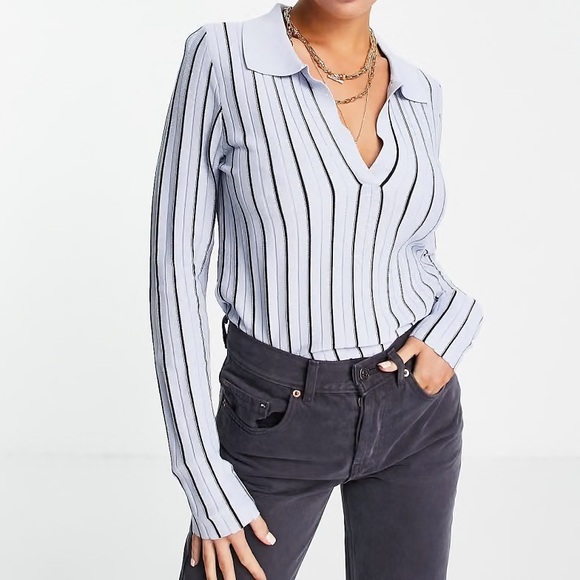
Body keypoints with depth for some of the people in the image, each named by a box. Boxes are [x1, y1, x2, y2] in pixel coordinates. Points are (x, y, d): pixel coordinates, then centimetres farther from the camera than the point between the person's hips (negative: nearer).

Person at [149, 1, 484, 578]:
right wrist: (205, 481, -14)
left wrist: (451, 326, -9)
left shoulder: (416, 92, 0)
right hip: (280, 417, -3)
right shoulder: (221, 57, -14)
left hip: (415, 406, 4)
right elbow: (176, 267, -13)